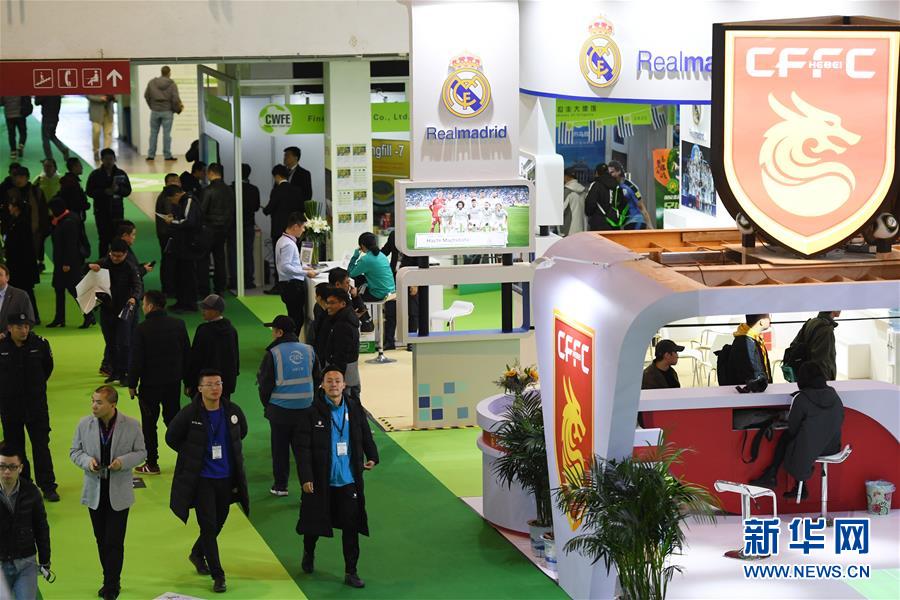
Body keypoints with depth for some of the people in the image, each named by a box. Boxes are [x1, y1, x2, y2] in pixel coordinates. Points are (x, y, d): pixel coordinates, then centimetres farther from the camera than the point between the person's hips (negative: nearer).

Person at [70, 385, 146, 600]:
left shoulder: (131, 425, -8)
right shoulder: (84, 424, -3)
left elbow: (141, 452, 1)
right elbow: (75, 451, 7)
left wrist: (123, 461, -18)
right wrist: (87, 461, -15)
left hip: (119, 492, -3)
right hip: (94, 490, 3)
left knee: (115, 541, -5)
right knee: (101, 539, 12)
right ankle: (111, 581, 28)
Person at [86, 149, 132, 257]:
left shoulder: (121, 174, 4)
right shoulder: (95, 175, -1)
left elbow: (128, 191, 5)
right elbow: (89, 191, -4)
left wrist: (118, 189, -16)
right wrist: (104, 192, -18)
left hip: (117, 211, 1)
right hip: (101, 212, -1)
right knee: (104, 239, 2)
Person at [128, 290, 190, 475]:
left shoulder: (142, 329, -16)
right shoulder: (178, 325, -1)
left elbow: (136, 360, -13)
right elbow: (187, 354, 6)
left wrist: (132, 384, -3)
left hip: (150, 384, -5)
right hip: (173, 382, 5)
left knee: (149, 424, 6)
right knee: (173, 418, 16)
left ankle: (152, 464, 10)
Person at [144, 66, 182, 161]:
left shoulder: (152, 83, 1)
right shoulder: (172, 84, -8)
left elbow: (146, 96, 7)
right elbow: (176, 99, -11)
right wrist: (179, 109, 6)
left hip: (155, 111, 2)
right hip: (167, 112, -2)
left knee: (153, 133, 9)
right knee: (167, 134, 0)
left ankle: (151, 155, 8)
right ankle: (167, 155, 1)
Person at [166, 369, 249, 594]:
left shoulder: (233, 411, -5)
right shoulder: (189, 414, -14)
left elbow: (242, 432, 17)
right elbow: (171, 438, 1)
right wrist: (193, 455, 3)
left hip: (226, 478, 4)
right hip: (202, 479, -4)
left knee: (218, 523, 17)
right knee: (209, 526, -4)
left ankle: (197, 554, 44)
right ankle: (218, 575, 5)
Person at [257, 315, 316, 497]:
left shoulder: (273, 354, -12)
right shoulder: (308, 350, 1)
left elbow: (265, 384, -5)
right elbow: (316, 378, 12)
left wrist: (266, 404, 11)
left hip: (280, 409, -3)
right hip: (305, 408, 3)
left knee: (280, 448, 11)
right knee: (302, 448, 9)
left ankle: (280, 486, 19)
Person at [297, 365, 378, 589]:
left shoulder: (355, 409, 2)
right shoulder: (312, 412, -8)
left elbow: (366, 436, 13)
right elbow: (304, 448, -9)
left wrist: (372, 457, -2)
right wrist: (306, 477, -14)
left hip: (349, 480, 2)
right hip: (321, 481, -2)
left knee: (351, 527, 3)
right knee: (314, 522, 13)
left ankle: (351, 572, 13)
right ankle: (309, 553, 43)